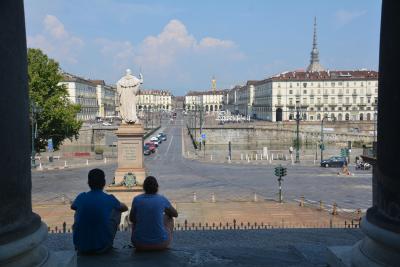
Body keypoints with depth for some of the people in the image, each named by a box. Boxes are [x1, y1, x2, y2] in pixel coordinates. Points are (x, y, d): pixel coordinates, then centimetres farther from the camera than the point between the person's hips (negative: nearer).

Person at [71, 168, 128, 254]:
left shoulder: (81, 197, -4)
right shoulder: (110, 199, -9)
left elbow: (72, 207, 22)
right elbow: (125, 208, 14)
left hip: (81, 247, 2)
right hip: (102, 248, -2)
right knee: (117, 210, 14)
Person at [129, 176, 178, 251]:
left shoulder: (136, 199, -4)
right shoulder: (162, 199, -4)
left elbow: (131, 218, 12)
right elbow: (175, 214, 14)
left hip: (140, 244, 1)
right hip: (160, 243, -1)